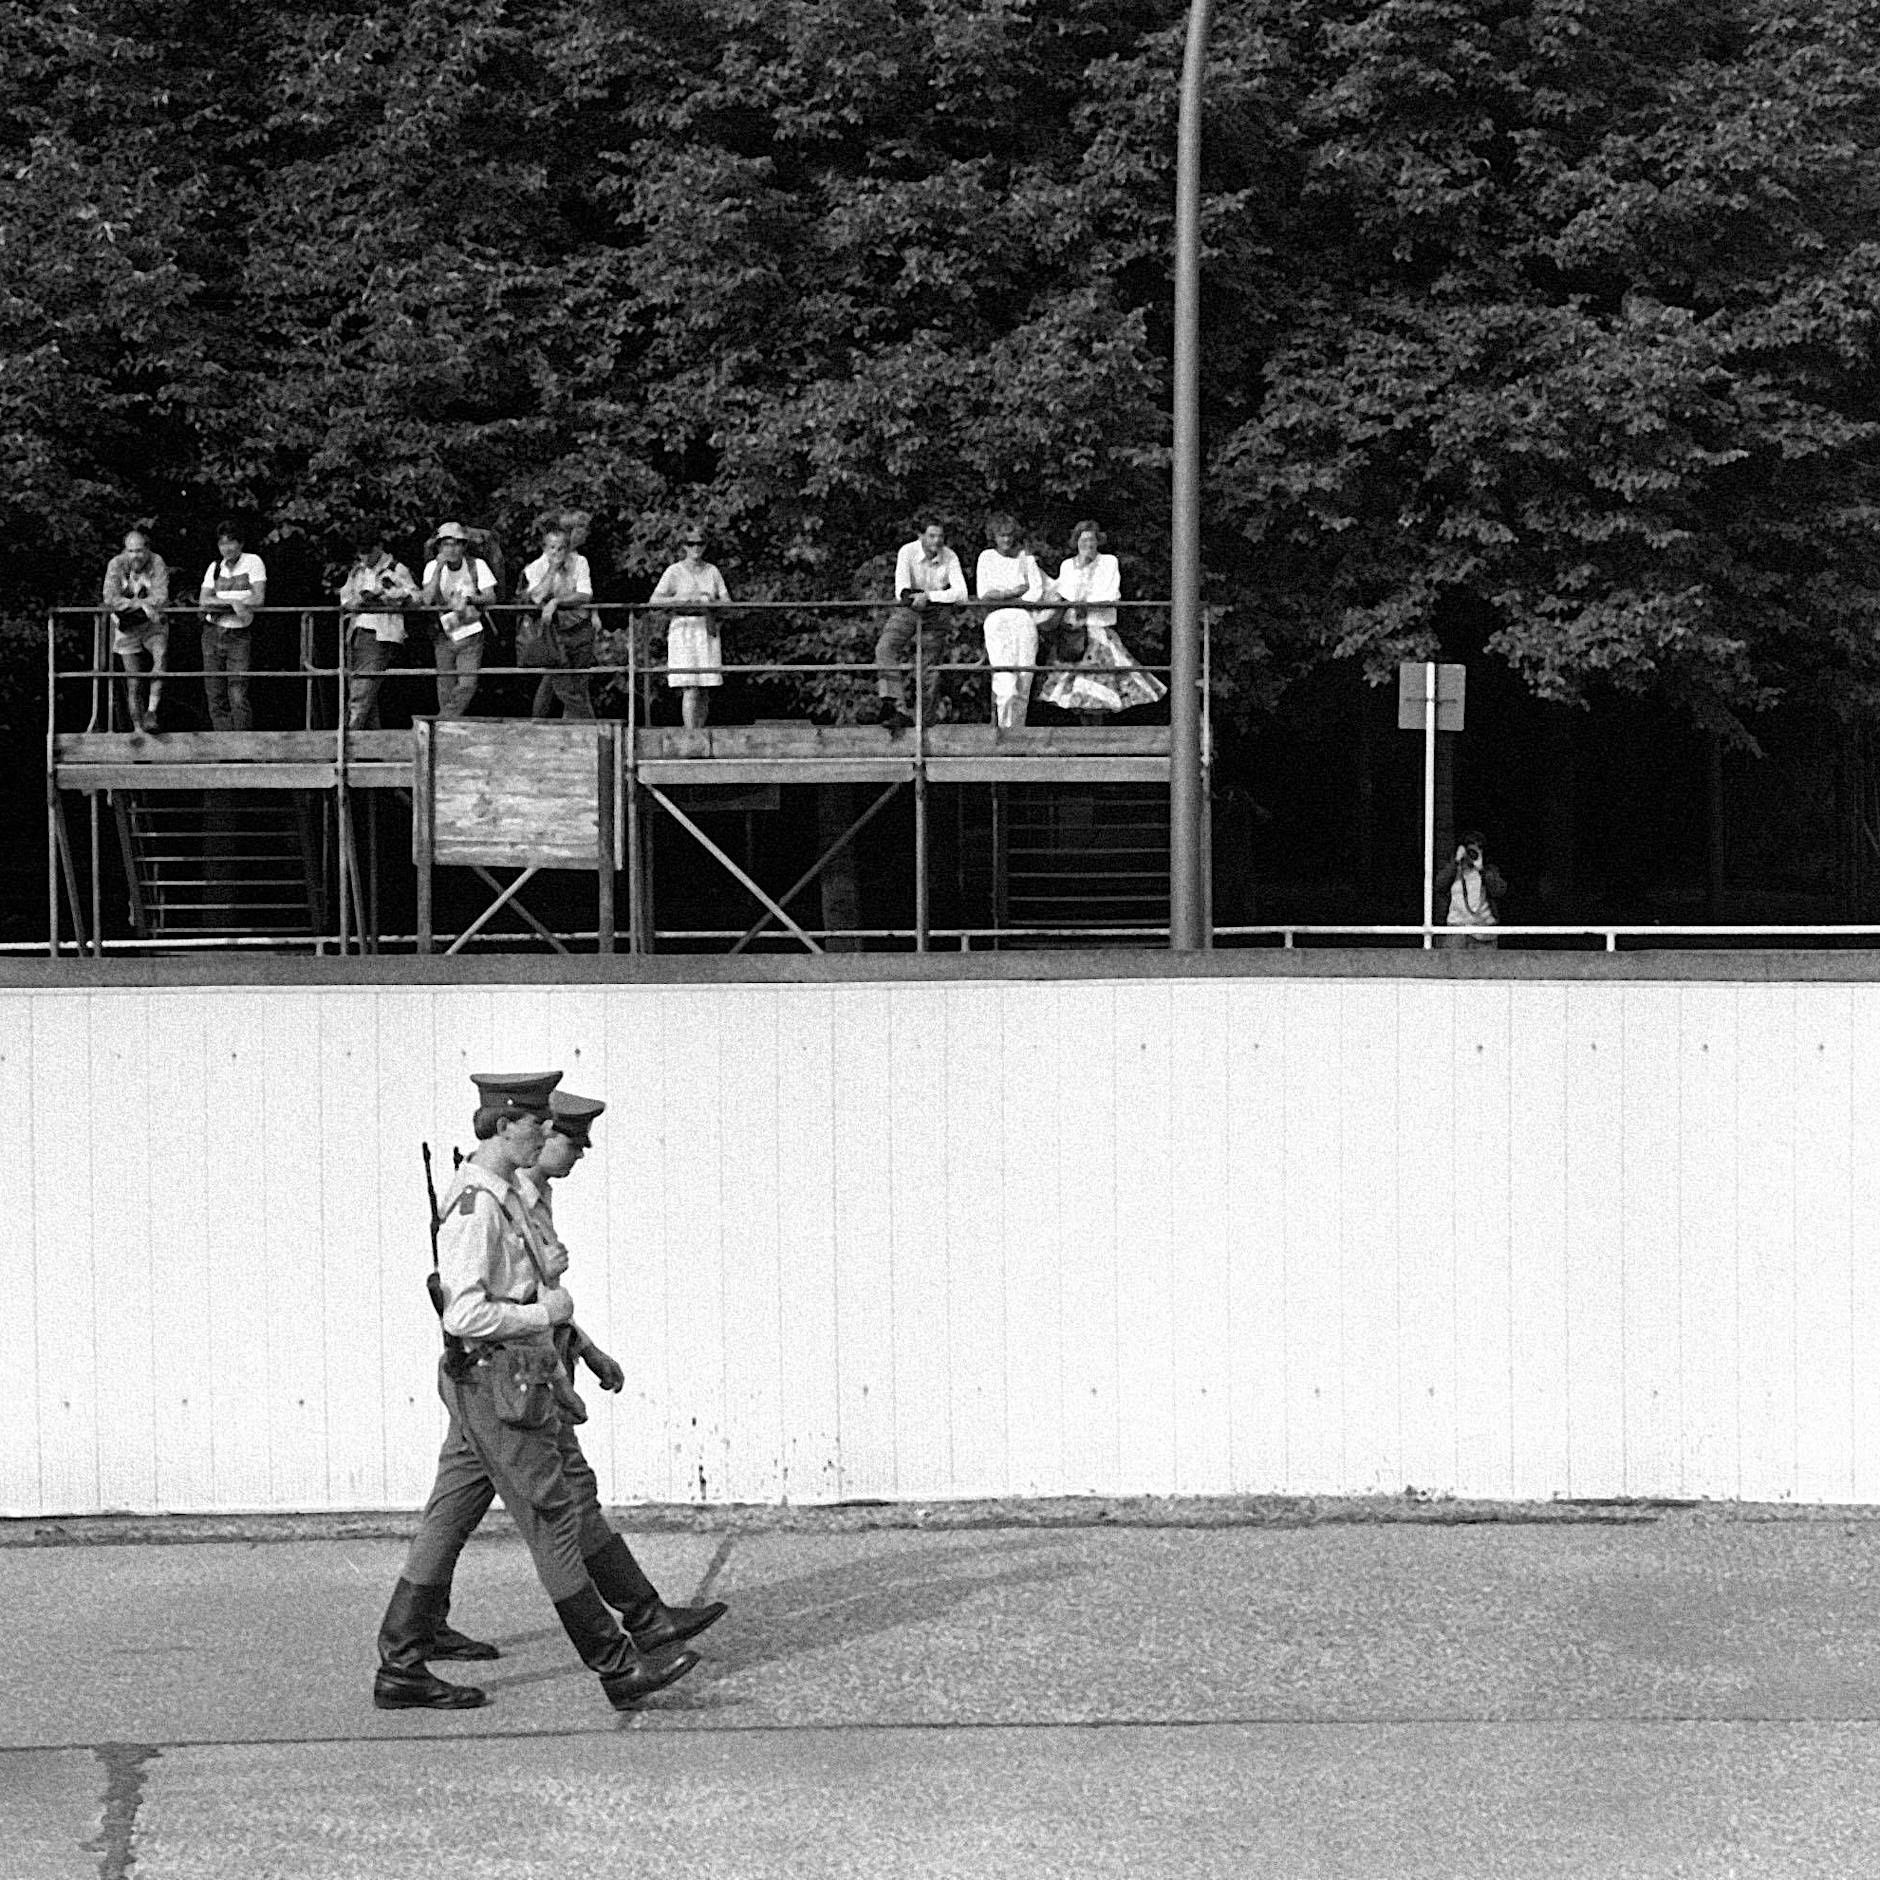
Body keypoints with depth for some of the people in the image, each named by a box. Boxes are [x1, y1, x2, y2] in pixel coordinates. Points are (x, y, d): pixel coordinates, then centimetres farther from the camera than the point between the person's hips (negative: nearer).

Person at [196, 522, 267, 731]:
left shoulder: (253, 562, -1)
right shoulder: (215, 567, 10)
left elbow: (258, 600, -11)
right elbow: (204, 601, -2)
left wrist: (218, 602, -11)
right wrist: (233, 603, -18)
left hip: (239, 637, -4)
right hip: (212, 635, 4)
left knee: (238, 697, -11)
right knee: (216, 697, 2)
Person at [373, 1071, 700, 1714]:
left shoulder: (504, 1195, 13)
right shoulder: (474, 1206, -19)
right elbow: (465, 1315, -26)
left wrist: (553, 1371, 23)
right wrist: (545, 1313, -15)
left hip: (490, 1386, 10)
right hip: (496, 1385, -10)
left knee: (446, 1522, 10)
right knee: (553, 1520, -2)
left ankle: (401, 1669, 14)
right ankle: (617, 1666, 5)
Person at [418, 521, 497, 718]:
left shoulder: (477, 565, -6)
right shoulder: (432, 567, -3)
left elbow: (491, 598, -9)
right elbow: (427, 600, -16)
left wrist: (468, 599, -26)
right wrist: (439, 568, -20)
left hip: (471, 633, -1)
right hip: (444, 634, 1)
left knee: (468, 683, -13)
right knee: (446, 686, 2)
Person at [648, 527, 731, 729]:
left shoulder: (712, 571, 13)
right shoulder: (674, 571, 2)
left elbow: (727, 602, 9)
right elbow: (655, 600, -7)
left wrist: (710, 602, -11)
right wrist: (681, 599, -19)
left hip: (707, 631, 4)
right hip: (683, 631, -4)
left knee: (703, 692, 4)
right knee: (690, 690, -12)